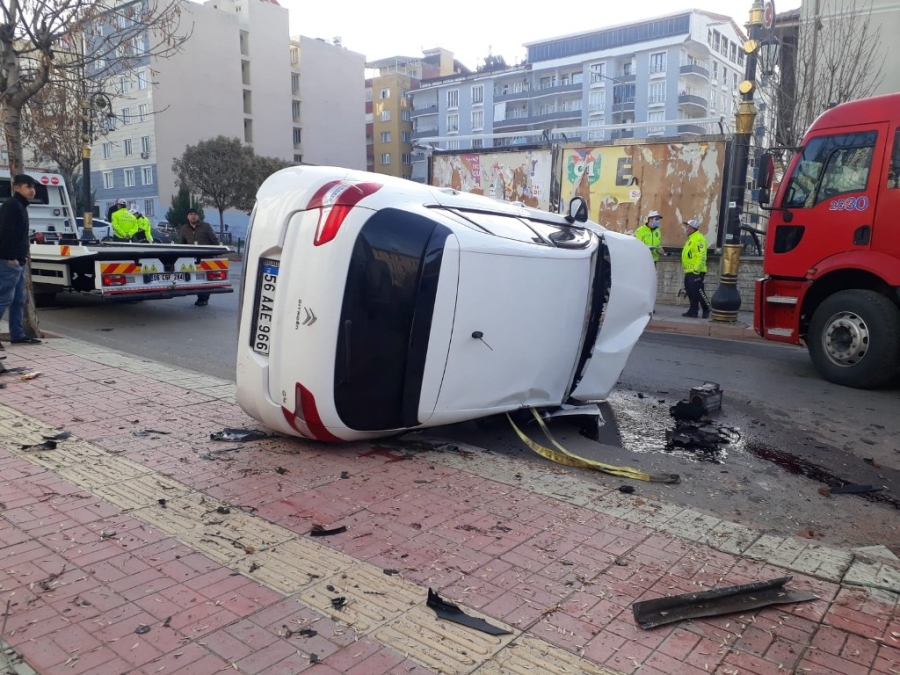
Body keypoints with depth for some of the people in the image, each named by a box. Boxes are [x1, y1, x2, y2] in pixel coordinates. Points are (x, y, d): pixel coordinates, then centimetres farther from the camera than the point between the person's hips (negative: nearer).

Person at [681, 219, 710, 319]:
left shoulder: (699, 238, -14)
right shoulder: (691, 238, 18)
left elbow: (701, 255, -22)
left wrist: (696, 269, -26)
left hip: (696, 272, -10)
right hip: (689, 271, 10)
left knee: (698, 291, -7)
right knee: (691, 292, 11)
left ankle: (706, 310, 3)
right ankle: (693, 311, 16)